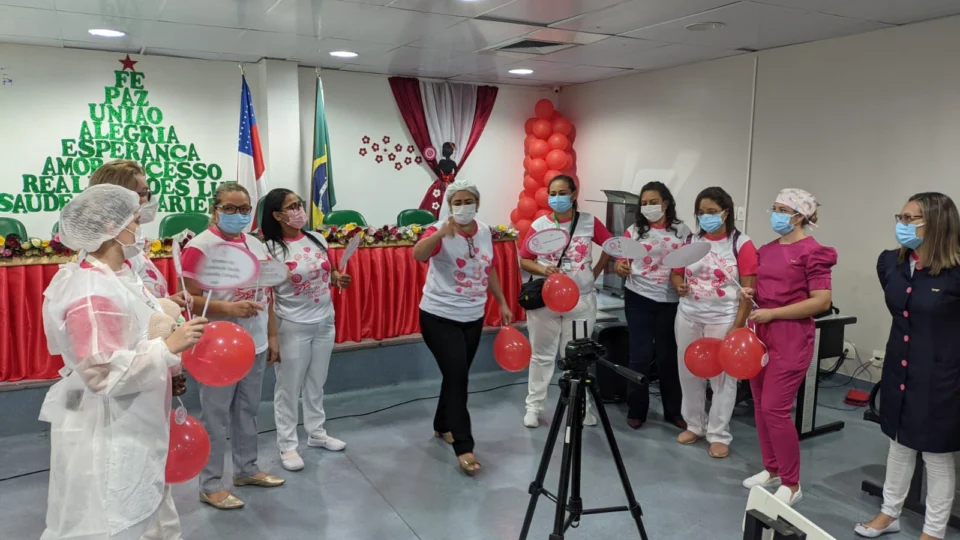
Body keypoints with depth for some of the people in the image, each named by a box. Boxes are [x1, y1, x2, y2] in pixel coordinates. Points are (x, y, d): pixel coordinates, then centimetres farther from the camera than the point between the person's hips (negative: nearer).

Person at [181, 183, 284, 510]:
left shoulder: (257, 246, 9)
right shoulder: (199, 247, -13)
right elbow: (190, 300, -17)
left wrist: (272, 336, 13)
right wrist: (229, 308, -30)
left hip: (255, 344, 7)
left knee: (248, 411, 18)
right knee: (215, 418, 3)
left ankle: (246, 469, 34)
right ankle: (211, 485, 16)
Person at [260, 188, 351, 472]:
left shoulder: (318, 239, 3)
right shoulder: (271, 249, -13)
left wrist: (338, 279, -4)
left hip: (325, 322, 5)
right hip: (293, 326, -5)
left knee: (316, 383, 18)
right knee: (289, 387, 5)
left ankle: (316, 433, 33)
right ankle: (287, 445, 17)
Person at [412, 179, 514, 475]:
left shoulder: (485, 232, 3)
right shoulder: (439, 231, -15)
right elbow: (418, 254, -36)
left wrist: (502, 303, 18)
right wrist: (442, 233, -52)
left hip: (473, 317, 6)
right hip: (440, 317, -6)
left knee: (456, 375, 17)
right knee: (457, 377, -10)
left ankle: (442, 426, 37)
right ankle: (464, 447, -2)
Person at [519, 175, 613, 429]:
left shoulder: (589, 222, -3)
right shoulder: (539, 225, -4)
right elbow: (524, 260, 1)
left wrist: (595, 272, 2)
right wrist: (544, 270, -17)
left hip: (581, 299, 0)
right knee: (542, 355, 9)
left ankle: (581, 407, 24)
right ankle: (533, 406, 20)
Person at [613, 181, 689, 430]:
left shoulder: (682, 231, 4)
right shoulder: (633, 231, 3)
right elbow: (621, 266, 0)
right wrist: (621, 268, -23)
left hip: (671, 301, 1)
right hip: (639, 300, -1)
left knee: (668, 355, 9)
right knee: (641, 355, 2)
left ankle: (674, 411, 23)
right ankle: (636, 411, 16)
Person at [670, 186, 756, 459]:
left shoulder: (742, 244, -6)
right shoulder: (691, 241, 6)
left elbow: (749, 289, -8)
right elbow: (676, 272, 14)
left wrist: (738, 326, -13)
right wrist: (679, 285, -10)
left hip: (723, 319, -4)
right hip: (688, 316, 4)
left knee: (722, 377, 2)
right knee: (689, 372, 10)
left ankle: (719, 435, 15)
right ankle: (694, 425, 27)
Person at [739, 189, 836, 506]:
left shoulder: (812, 252, -11)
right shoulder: (766, 251, 11)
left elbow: (822, 301, -16)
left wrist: (772, 313, -19)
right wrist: (751, 294, 0)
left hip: (792, 339, -8)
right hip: (762, 334, 8)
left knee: (775, 409, -7)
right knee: (760, 406, 12)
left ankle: (792, 484, 8)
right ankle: (771, 469, 28)